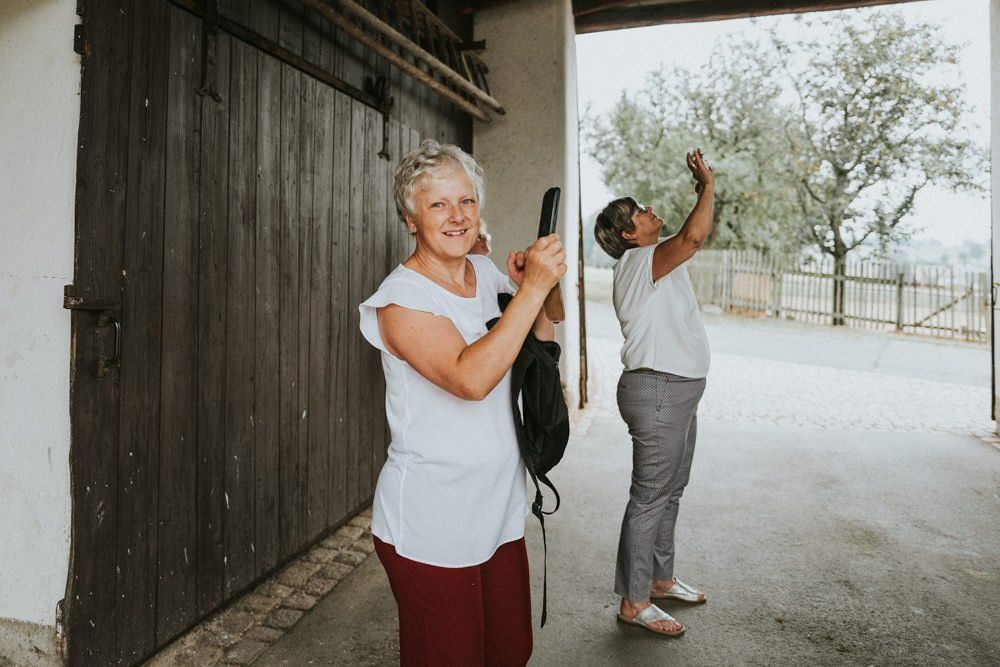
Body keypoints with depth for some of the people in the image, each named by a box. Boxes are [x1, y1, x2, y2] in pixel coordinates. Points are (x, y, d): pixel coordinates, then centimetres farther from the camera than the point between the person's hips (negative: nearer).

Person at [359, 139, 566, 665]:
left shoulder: (486, 274, 5)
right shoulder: (400, 298, -16)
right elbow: (471, 377, -31)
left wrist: (534, 294, -6)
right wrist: (532, 288, -29)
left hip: (499, 510, 7)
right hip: (430, 527, -6)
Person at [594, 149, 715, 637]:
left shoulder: (654, 260, 15)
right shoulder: (638, 261, -16)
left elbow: (693, 238, 26)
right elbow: (694, 236, -28)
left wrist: (702, 188, 14)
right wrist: (708, 187, -12)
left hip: (678, 392, 11)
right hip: (657, 391, -11)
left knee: (670, 492, 19)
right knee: (650, 497, -3)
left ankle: (659, 579, 34)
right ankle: (633, 603, 9)